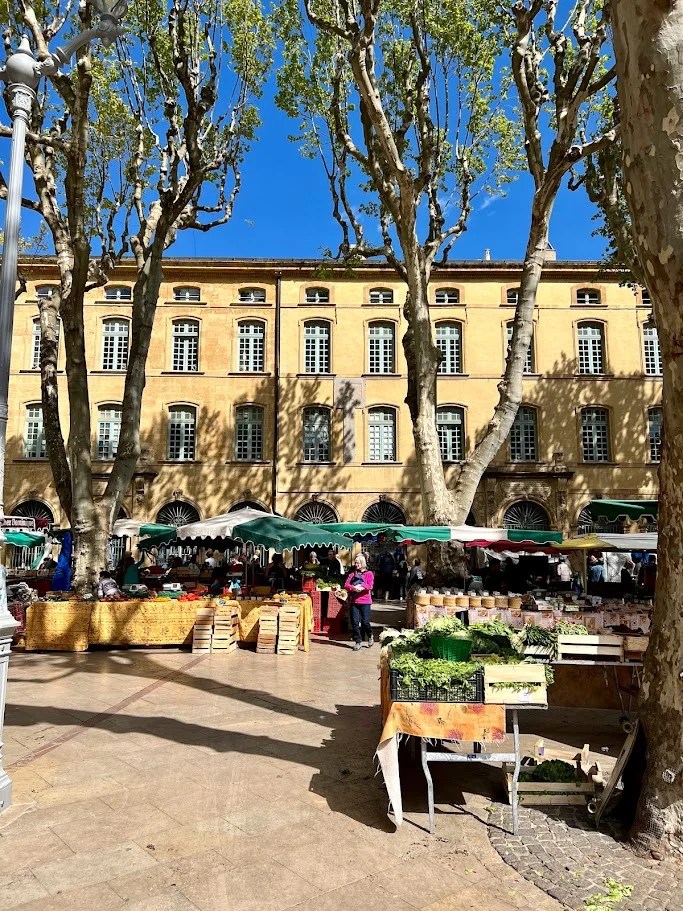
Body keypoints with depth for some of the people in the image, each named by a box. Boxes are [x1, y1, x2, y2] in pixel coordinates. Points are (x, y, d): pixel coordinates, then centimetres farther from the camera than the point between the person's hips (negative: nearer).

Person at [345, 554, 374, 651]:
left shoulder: (368, 573, 4)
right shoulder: (352, 573, 13)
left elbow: (370, 586, -10)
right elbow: (346, 585, 2)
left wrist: (361, 587, -21)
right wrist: (353, 588, -16)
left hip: (365, 601, -3)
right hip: (353, 601, 3)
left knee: (365, 622, -5)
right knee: (354, 622, 0)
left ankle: (370, 636, 25)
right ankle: (358, 642, 12)